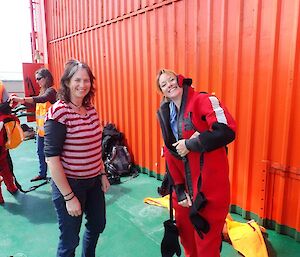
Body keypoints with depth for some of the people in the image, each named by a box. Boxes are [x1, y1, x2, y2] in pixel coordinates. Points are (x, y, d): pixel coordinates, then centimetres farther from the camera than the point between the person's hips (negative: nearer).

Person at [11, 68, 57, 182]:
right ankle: (42, 174, 32)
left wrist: (22, 99, -42)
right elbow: (36, 103, 14)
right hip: (40, 127, 9)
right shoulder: (42, 91, 15)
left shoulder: (51, 91, -13)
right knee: (40, 152, 17)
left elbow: (42, 99, -33)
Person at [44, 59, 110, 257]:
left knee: (98, 225, 24)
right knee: (70, 240, 11)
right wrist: (69, 197, -19)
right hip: (70, 184, -7)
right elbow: (52, 158, -20)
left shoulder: (91, 110, 2)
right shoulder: (58, 112, -19)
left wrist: (103, 174, 11)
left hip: (94, 181, 7)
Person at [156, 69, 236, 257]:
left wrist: (189, 144, -19)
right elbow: (170, 154, 7)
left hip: (209, 183, -6)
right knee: (184, 226, 23)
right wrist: (179, 190, 4)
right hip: (186, 183, 6)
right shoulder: (165, 114, 7)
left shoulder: (203, 100, -12)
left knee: (206, 240, 7)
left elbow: (227, 131, -26)